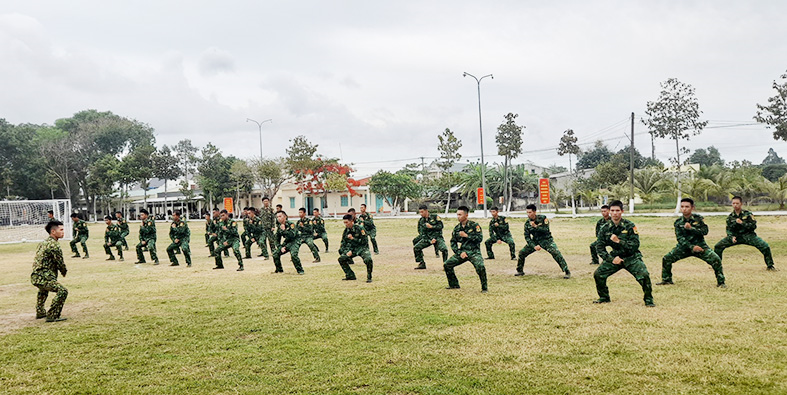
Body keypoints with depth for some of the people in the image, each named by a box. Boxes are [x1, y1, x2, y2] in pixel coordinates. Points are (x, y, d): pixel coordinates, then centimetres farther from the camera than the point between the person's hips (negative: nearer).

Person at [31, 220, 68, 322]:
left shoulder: (44, 242, 15)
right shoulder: (54, 245, -15)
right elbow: (60, 262, -13)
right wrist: (64, 272, 8)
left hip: (35, 276, 11)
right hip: (43, 277, -11)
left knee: (44, 289, 39)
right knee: (62, 291, -19)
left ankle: (40, 312, 51)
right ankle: (52, 316, -16)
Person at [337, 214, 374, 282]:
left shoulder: (359, 229, -17)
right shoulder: (346, 231, 1)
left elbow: (363, 241, -19)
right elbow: (343, 243, 8)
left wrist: (352, 238, -22)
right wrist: (348, 251, -7)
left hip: (362, 248, -6)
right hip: (353, 249, 6)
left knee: (368, 260, -33)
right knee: (341, 259, -6)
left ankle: (369, 277, -12)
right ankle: (350, 275, 7)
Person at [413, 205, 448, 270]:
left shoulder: (435, 217, -6)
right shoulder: (421, 221, 4)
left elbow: (441, 226, -11)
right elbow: (422, 233, 1)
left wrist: (431, 226, -20)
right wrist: (430, 241, -12)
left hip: (437, 237, -4)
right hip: (427, 238, 4)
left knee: (444, 249, -28)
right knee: (416, 247, -9)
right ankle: (422, 264, 5)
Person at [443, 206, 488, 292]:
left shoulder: (474, 225, -5)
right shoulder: (456, 228, 8)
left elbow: (480, 238, -14)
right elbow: (453, 243, 8)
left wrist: (466, 235, -17)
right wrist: (460, 252, -7)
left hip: (474, 252, -5)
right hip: (461, 252, 5)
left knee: (480, 267, -30)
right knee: (447, 265, -1)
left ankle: (484, 288, -10)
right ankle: (454, 285, 18)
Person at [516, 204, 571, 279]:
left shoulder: (543, 218, -13)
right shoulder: (527, 224, -2)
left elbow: (546, 230, -23)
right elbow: (527, 237, -5)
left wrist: (535, 226, -26)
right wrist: (534, 246, -18)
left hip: (546, 240, -4)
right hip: (535, 241, 5)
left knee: (556, 253, -27)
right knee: (522, 253, -2)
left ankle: (567, 272, -19)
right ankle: (520, 271, 18)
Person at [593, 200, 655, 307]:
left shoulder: (629, 226, -12)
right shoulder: (605, 229, -3)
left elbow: (635, 245, -17)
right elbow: (599, 247, -1)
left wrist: (619, 241, -27)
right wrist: (612, 259, -14)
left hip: (631, 258, -3)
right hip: (615, 257, 3)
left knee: (644, 275, -25)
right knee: (598, 274, -9)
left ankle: (648, 299, -1)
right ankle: (604, 297, 15)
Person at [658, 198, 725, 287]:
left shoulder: (698, 218, -7)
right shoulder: (678, 222, -4)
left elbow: (705, 231, -16)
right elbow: (680, 238, -11)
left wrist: (691, 228, -29)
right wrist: (692, 247, -23)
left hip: (700, 245, -2)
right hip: (685, 246, 2)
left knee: (716, 260, -20)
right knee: (666, 259, -8)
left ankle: (721, 282, 1)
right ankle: (666, 280, 12)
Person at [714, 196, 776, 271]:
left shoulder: (747, 214, -6)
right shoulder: (730, 217, 2)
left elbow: (754, 226, -12)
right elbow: (728, 229, 4)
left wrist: (742, 223, -24)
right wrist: (732, 237, -15)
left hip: (748, 236, -2)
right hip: (735, 236, 2)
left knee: (765, 246, -20)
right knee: (718, 246, -10)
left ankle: (770, 265, 1)